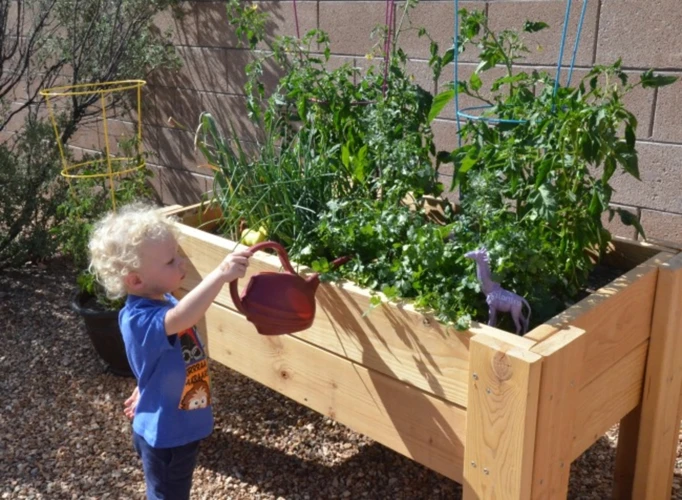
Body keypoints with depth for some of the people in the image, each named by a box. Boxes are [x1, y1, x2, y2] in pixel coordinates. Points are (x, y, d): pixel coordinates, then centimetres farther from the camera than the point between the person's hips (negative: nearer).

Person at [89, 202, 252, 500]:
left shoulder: (160, 303, -3)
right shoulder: (139, 320, -33)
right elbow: (180, 320, -56)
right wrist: (220, 275, -64)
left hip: (178, 426, 9)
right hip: (165, 434, -9)